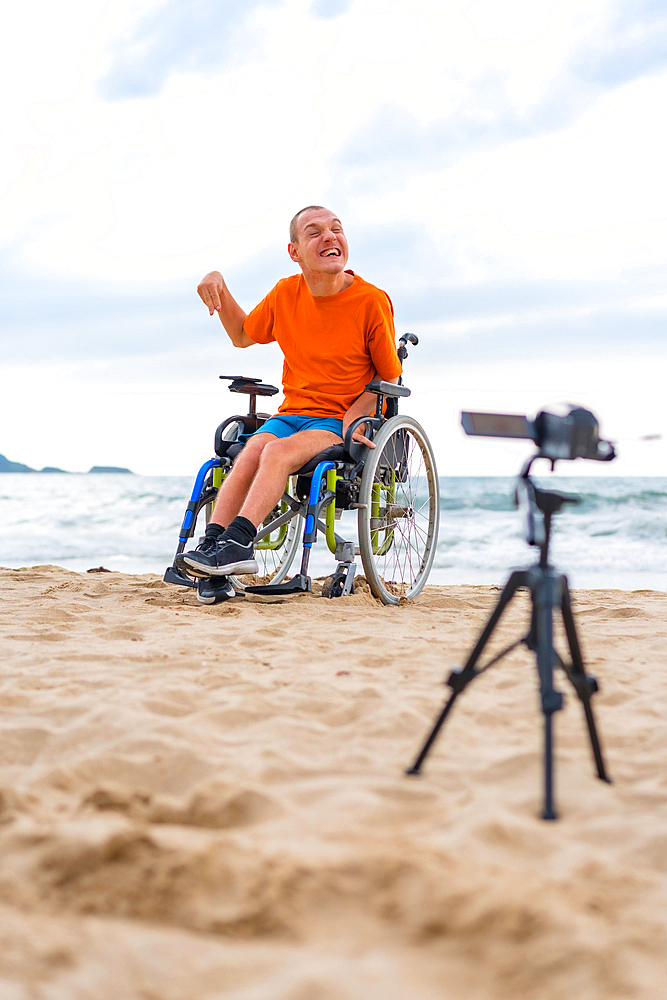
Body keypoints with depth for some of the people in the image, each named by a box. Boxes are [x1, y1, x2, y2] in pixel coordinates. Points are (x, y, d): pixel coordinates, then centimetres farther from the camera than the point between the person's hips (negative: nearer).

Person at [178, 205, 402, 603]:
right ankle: (214, 556, -35)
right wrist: (220, 288, 9)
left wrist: (355, 414, -15)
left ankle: (237, 540, -38)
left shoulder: (372, 301, -7)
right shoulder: (286, 294, 6)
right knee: (249, 453, -26)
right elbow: (243, 336, 24)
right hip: (291, 413, 4)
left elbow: (390, 379, 1)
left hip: (341, 423, -4)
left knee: (278, 451, -32)